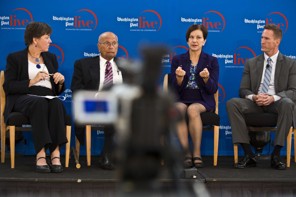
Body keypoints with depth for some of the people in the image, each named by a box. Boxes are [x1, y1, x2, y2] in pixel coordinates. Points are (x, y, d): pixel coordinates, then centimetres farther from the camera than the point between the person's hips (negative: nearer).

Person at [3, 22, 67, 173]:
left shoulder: (51, 58, 22)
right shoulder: (15, 58, 9)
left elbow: (57, 91, 23)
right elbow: (8, 87, -3)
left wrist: (60, 81, 0)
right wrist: (32, 81, -13)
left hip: (48, 99, 3)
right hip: (24, 98, -3)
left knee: (57, 103, -34)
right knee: (40, 104, -38)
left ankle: (55, 152, -44)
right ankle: (41, 153, -43)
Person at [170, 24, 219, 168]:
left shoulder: (212, 61, 7)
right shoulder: (177, 60, 9)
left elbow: (213, 89, -1)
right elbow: (175, 89, 3)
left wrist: (206, 78, -22)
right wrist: (179, 77, -18)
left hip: (203, 101, -1)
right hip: (181, 100, 1)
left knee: (193, 110, -36)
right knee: (177, 110, -35)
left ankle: (197, 153, -27)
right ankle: (187, 153, -29)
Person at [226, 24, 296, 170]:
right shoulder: (251, 63, 16)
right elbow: (243, 90, 10)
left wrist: (273, 97, -21)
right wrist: (253, 97, -15)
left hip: (276, 103, -2)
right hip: (255, 103, 3)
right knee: (232, 103, -27)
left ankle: (276, 155, -29)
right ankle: (248, 154, -26)